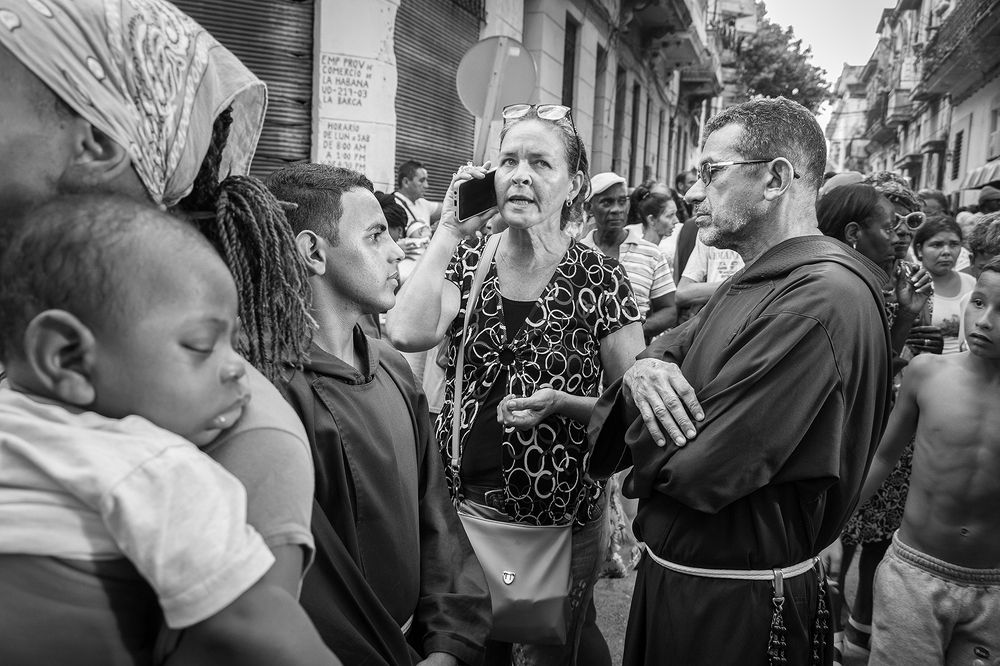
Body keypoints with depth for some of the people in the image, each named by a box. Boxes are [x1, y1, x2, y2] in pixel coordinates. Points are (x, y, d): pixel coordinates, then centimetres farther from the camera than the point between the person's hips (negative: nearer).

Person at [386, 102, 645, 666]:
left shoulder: (600, 279, -10)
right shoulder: (466, 259, -2)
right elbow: (408, 333, -20)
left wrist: (561, 403, -23)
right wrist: (451, 230, -16)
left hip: (559, 523, -3)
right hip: (460, 504, 3)